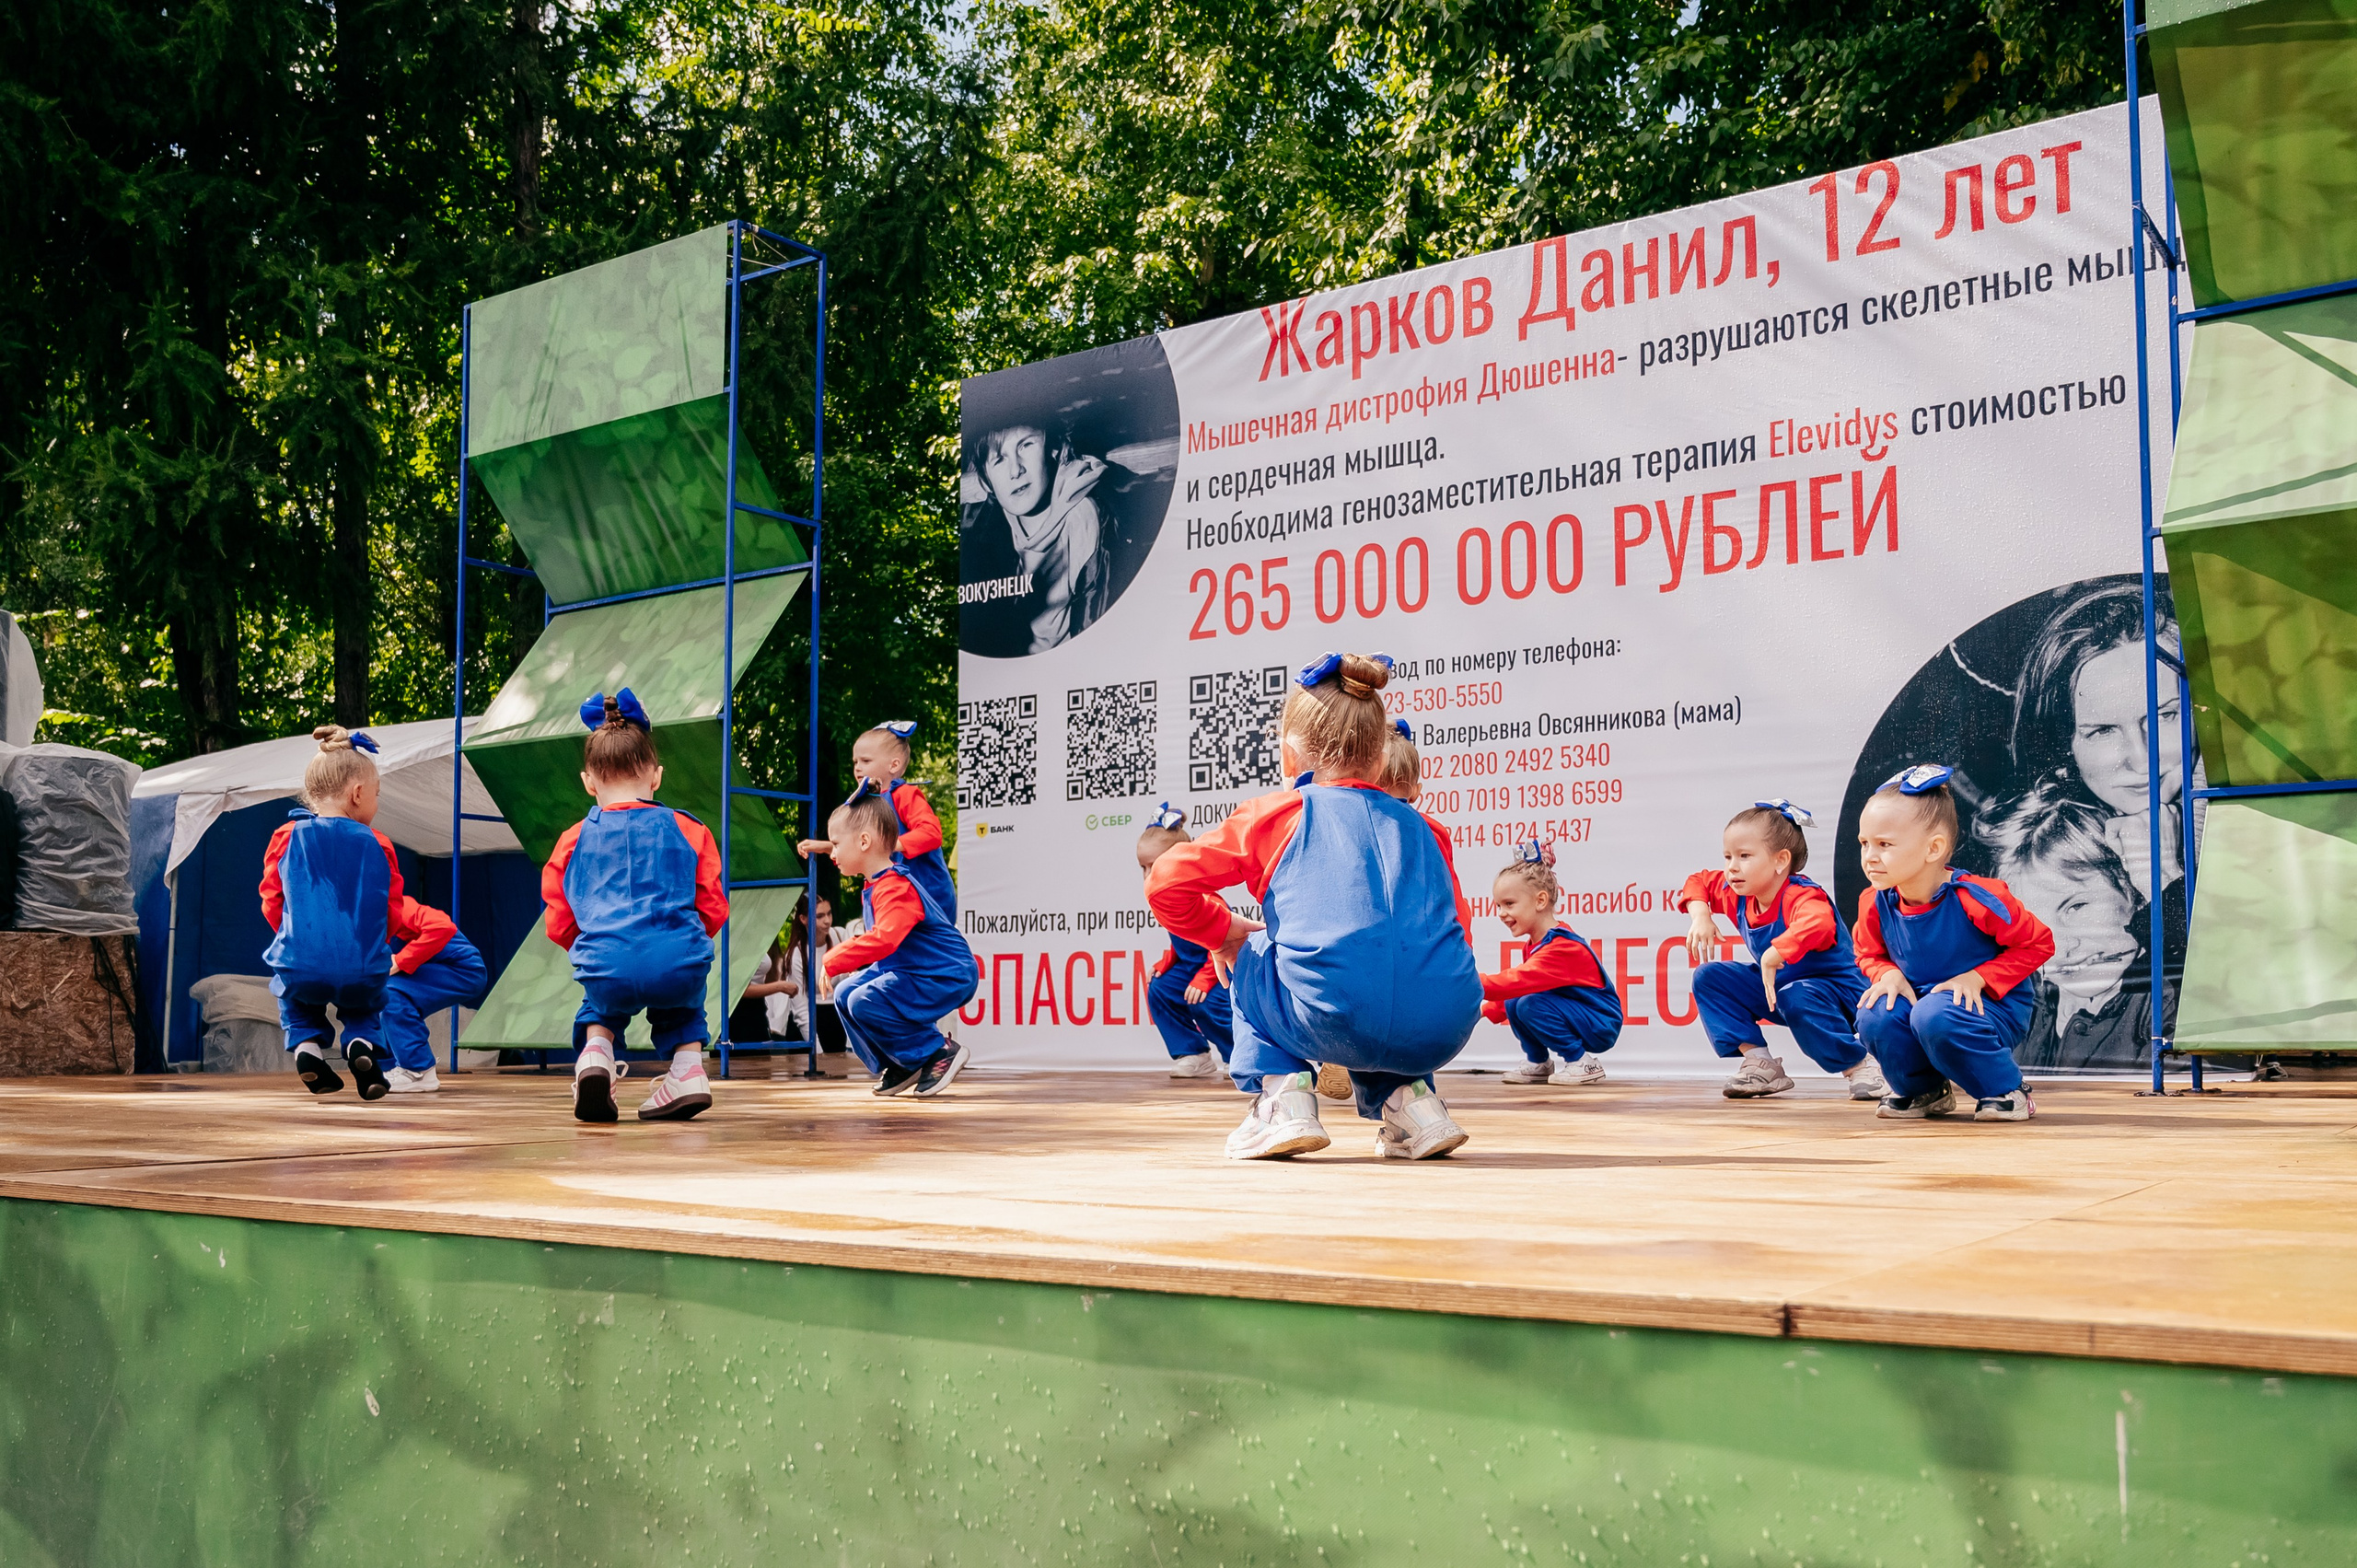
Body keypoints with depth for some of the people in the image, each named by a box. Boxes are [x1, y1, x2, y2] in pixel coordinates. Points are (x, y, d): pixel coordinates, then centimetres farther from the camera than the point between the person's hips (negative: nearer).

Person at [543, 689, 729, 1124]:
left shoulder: (572, 841, 16)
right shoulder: (688, 830, 14)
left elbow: (560, 926, 17)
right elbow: (713, 911, 13)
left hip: (608, 968, 0)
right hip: (681, 962, 0)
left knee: (602, 1006, 34)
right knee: (680, 1002, 34)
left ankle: (595, 1053, 6)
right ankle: (688, 1068, 11)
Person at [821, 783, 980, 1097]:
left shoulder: (895, 889, -24)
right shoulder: (873, 888, 11)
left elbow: (883, 940, -39)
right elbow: (875, 937, 25)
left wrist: (832, 963, -34)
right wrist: (837, 962, 14)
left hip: (946, 977, -11)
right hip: (908, 971, 11)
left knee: (864, 1003, -24)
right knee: (845, 995, 6)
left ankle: (941, 1054, -10)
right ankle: (899, 1066, 14)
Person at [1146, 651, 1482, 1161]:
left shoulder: (1276, 814, 16)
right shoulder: (1424, 827, 26)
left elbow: (1167, 882, 9)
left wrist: (1225, 931, 29)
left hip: (1334, 1020, -4)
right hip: (1442, 1035, 4)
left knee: (1250, 959, 29)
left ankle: (1282, 1100, 13)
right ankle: (1409, 1099, 18)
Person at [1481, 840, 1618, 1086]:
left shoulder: (1563, 947, -25)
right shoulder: (1535, 944, 6)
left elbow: (1520, 981, -36)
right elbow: (1520, 985, 9)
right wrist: (1485, 1010, -5)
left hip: (1602, 1027, -9)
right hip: (1575, 1016, 9)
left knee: (1531, 1005, -25)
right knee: (1513, 1004, -4)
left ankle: (1583, 1063, -11)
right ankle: (1539, 1063, 14)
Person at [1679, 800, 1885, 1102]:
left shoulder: (1801, 897, -30)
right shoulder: (1738, 896, -4)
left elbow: (1817, 925, -54)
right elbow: (1698, 882, 14)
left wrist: (1771, 958, -56)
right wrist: (1700, 916, -4)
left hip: (1835, 990, -8)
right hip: (1777, 986, 8)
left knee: (1797, 1000, -41)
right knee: (1708, 977, -5)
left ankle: (1860, 1064, -17)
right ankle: (1759, 1062, -7)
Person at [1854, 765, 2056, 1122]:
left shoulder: (1975, 898, -24)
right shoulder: (1875, 904, -9)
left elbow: (2038, 943, -14)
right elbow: (1869, 954, 12)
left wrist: (1977, 978, -22)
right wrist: (1889, 974, -12)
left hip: (1992, 1004, -5)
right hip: (1920, 997, 5)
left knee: (1936, 1017, -37)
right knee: (1874, 1018, -25)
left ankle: (2007, 1091, -10)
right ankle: (1923, 1091, 7)